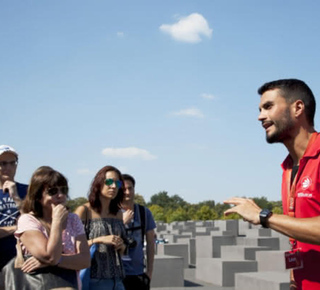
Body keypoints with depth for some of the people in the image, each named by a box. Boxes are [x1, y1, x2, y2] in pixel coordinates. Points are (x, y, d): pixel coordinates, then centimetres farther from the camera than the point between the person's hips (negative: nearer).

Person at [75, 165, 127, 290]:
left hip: (116, 279, 6)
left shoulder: (118, 214, 15)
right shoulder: (84, 211, -4)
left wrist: (121, 245, 2)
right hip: (94, 279, -6)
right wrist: (99, 240, -17)